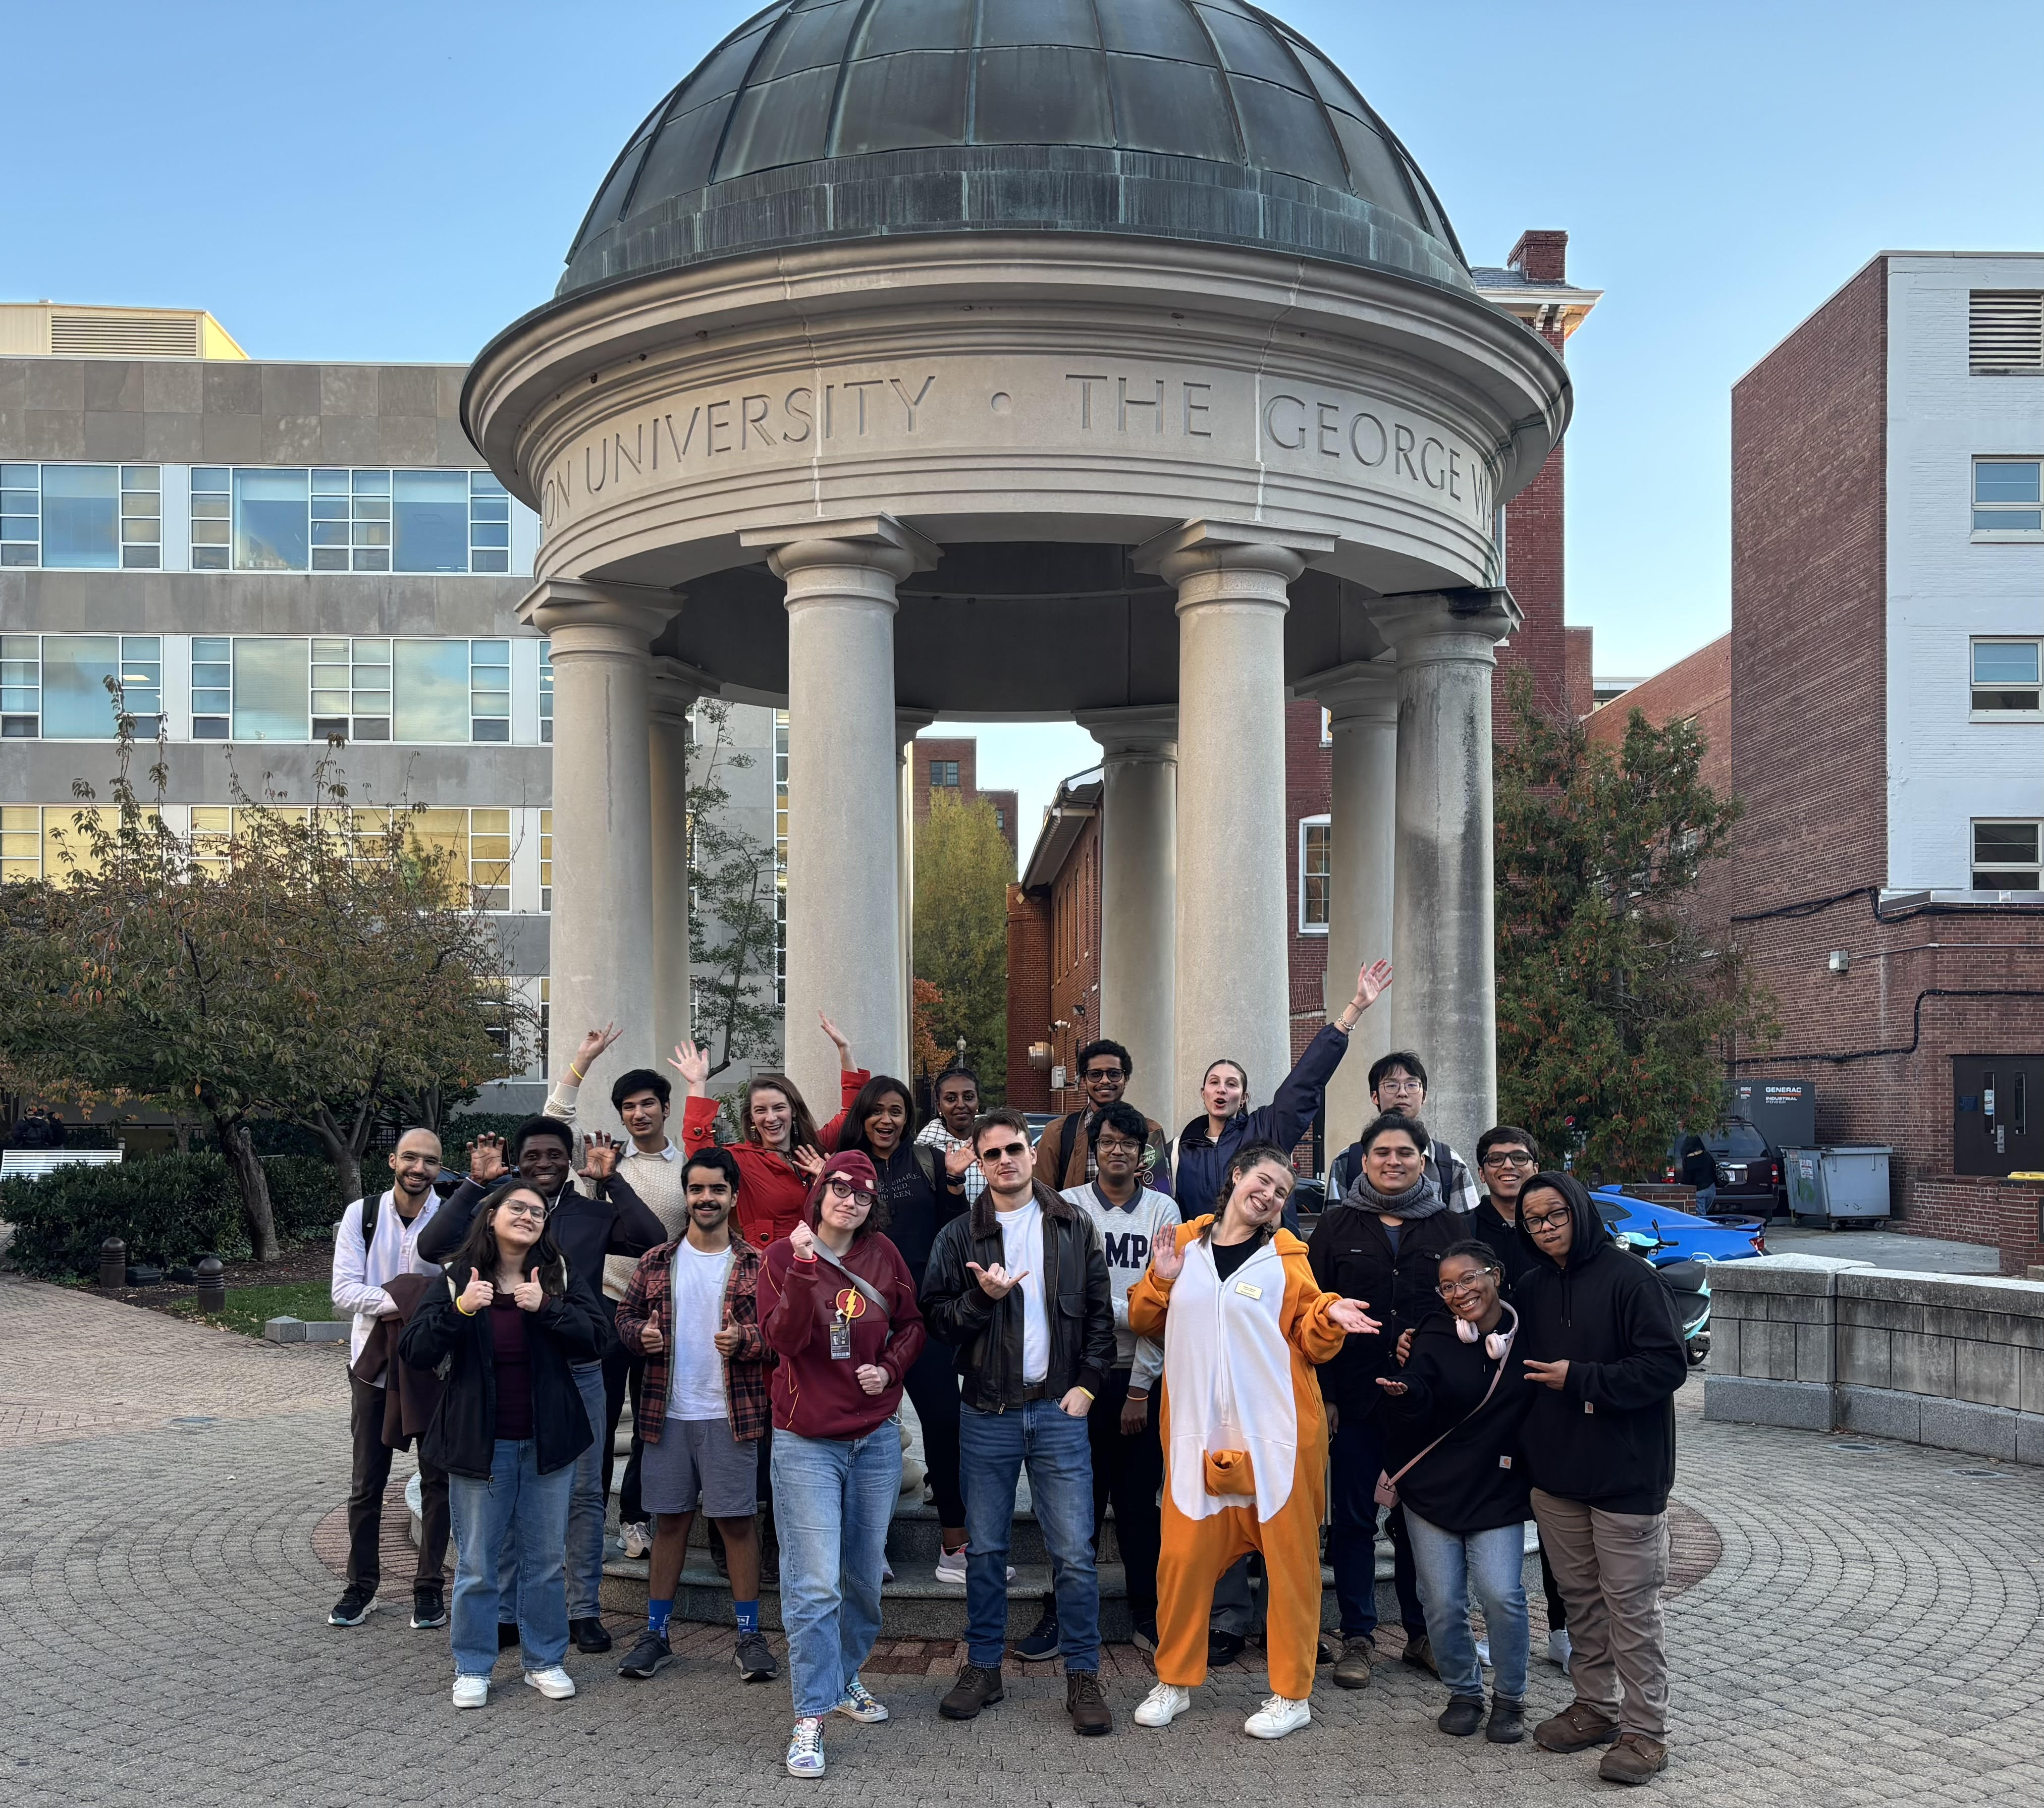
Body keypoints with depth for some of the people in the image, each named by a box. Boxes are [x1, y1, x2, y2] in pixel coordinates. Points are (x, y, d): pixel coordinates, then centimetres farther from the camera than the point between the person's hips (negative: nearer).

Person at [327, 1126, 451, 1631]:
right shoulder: (362, 1215, -4)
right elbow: (344, 1290, -10)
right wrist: (399, 1303, -24)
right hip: (374, 1363, 1)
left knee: (438, 1479, 5)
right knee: (367, 1482, 9)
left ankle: (430, 1586, 17)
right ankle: (361, 1586, 21)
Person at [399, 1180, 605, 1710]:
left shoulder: (560, 1277, 1)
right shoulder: (456, 1280, -3)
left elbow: (595, 1338, -9)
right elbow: (415, 1352, -10)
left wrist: (546, 1308, -23)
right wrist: (459, 1310, -25)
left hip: (546, 1442, 2)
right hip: (479, 1443, -2)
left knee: (547, 1559, 10)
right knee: (476, 1563, 6)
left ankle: (545, 1661, 23)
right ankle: (472, 1667, 19)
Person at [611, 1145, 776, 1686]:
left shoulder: (755, 1265, 0)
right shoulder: (657, 1262, 6)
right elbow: (625, 1314, 13)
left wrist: (744, 1339, -19)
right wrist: (640, 1333, -8)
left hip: (730, 1415, -2)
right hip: (667, 1413, 2)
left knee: (738, 1519, 0)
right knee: (669, 1519, 10)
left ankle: (750, 1635, 10)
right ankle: (656, 1633, 19)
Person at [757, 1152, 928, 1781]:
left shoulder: (883, 1255, 3)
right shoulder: (784, 1255, -7)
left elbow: (912, 1323, 13)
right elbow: (781, 1339, -18)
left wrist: (890, 1367, -4)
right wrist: (803, 1268, -29)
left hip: (876, 1440, 4)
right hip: (806, 1444, -4)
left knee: (864, 1575, 14)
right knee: (814, 1586, -9)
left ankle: (845, 1678, 33)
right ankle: (811, 1716, -3)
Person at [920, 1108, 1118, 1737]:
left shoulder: (1074, 1228, 6)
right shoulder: (959, 1236, 4)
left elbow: (1100, 1313, 8)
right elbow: (935, 1318, 1)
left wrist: (1087, 1385, 0)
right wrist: (982, 1298, -16)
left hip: (1058, 1409, -1)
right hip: (987, 1413, 1)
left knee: (1074, 1552, -3)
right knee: (985, 1549, 9)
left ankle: (1083, 1676, 7)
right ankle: (982, 1667, 21)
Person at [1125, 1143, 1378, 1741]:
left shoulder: (1287, 1257, 1)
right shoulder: (1185, 1243, 7)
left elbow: (1310, 1342, 3)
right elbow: (1143, 1322, 12)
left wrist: (1329, 1316, -17)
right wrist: (1161, 1281, -6)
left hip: (1277, 1432, -2)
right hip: (1199, 1432, 2)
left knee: (1288, 1555, 3)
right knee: (1183, 1553, 4)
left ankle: (1292, 1695, 15)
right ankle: (1175, 1682, 22)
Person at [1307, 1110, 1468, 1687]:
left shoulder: (1451, 1227, 5)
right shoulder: (1338, 1225, 3)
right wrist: (1322, 1394, -5)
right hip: (1355, 1400, 0)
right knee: (1354, 1519, 6)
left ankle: (1422, 1633, 21)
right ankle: (1358, 1637, 15)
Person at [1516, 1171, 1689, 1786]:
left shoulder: (1629, 1278, -11)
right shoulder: (1531, 1289, 10)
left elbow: (1668, 1365, -16)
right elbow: (1518, 1368, 21)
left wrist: (1579, 1379, -17)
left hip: (1626, 1475, -6)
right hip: (1556, 1472, 7)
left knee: (1632, 1606, -2)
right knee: (1580, 1598, 15)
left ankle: (1645, 1730, 6)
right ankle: (1595, 1707, 27)